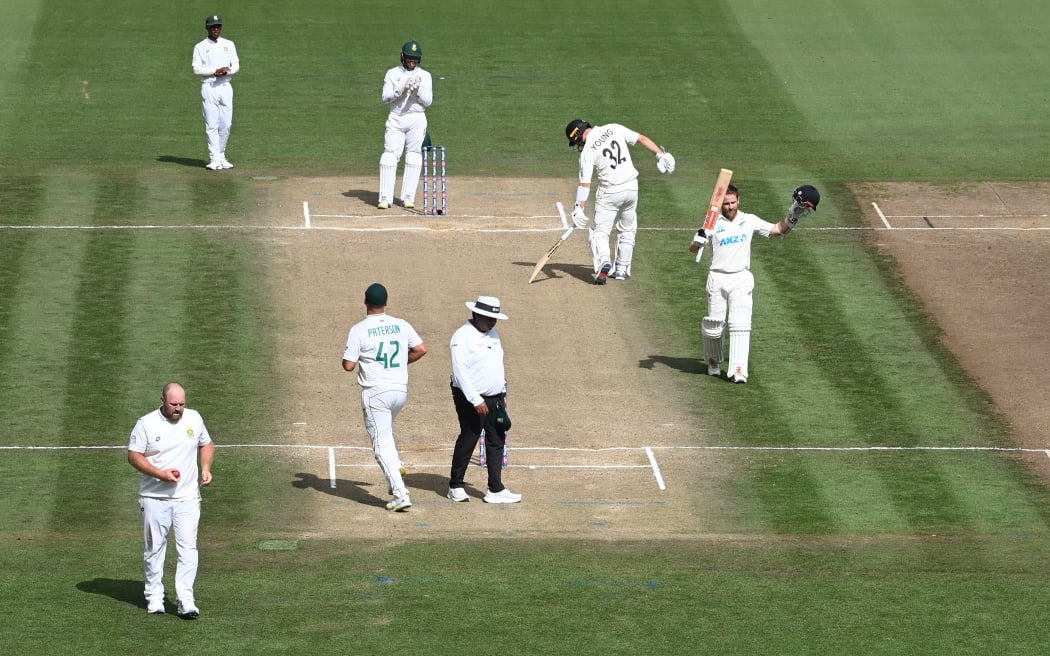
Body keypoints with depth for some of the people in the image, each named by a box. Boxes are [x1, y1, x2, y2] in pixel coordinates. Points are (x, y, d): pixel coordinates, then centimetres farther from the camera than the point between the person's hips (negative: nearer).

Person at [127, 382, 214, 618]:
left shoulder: (194, 418, 5)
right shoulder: (146, 424, -6)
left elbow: (206, 444, 19)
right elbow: (133, 456, -6)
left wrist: (206, 469, 1)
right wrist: (160, 474, -18)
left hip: (188, 497, 2)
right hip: (155, 498, -2)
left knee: (188, 547, -8)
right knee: (155, 548, 7)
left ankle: (186, 599, -10)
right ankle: (154, 596, 19)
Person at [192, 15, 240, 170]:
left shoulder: (229, 45, 14)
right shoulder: (200, 47, 4)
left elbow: (236, 65, 8)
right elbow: (196, 69, -5)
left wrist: (228, 70, -14)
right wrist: (214, 71, -18)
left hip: (225, 86, 3)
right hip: (209, 87, -3)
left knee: (226, 124, 3)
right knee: (212, 124, -8)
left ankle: (221, 156, 16)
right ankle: (214, 159, -9)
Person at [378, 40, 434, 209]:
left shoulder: (425, 76, 6)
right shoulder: (392, 74, 6)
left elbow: (428, 101, 1)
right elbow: (385, 97, -4)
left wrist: (417, 90, -16)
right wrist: (402, 89, -18)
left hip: (417, 120, 1)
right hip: (396, 119, 0)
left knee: (414, 157, -1)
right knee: (390, 156, -7)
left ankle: (408, 197, 5)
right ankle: (385, 198, -8)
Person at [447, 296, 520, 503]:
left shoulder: (492, 334, 12)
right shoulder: (463, 337, -14)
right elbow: (460, 373, -19)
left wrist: (501, 395, 17)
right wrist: (477, 401, -22)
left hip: (494, 398, 8)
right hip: (471, 400, -8)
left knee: (496, 443, 5)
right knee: (467, 442, 0)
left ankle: (496, 490, 7)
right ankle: (455, 487, 13)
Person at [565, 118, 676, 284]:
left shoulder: (587, 151, -10)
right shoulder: (614, 129, 0)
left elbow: (585, 183, -14)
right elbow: (642, 139, 0)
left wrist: (579, 208, -15)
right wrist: (661, 154, 6)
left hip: (609, 193, -4)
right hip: (631, 188, 5)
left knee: (600, 231, 4)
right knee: (627, 230, 20)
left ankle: (603, 261, -22)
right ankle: (622, 269, 24)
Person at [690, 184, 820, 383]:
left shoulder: (749, 221, 6)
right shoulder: (713, 223, 0)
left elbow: (778, 229, 12)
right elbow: (693, 249, -3)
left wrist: (793, 216, -3)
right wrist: (698, 241, -25)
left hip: (741, 279, 0)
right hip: (717, 279, 0)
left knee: (740, 324, -13)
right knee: (714, 325, 5)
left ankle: (738, 369, -17)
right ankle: (713, 361, 32)